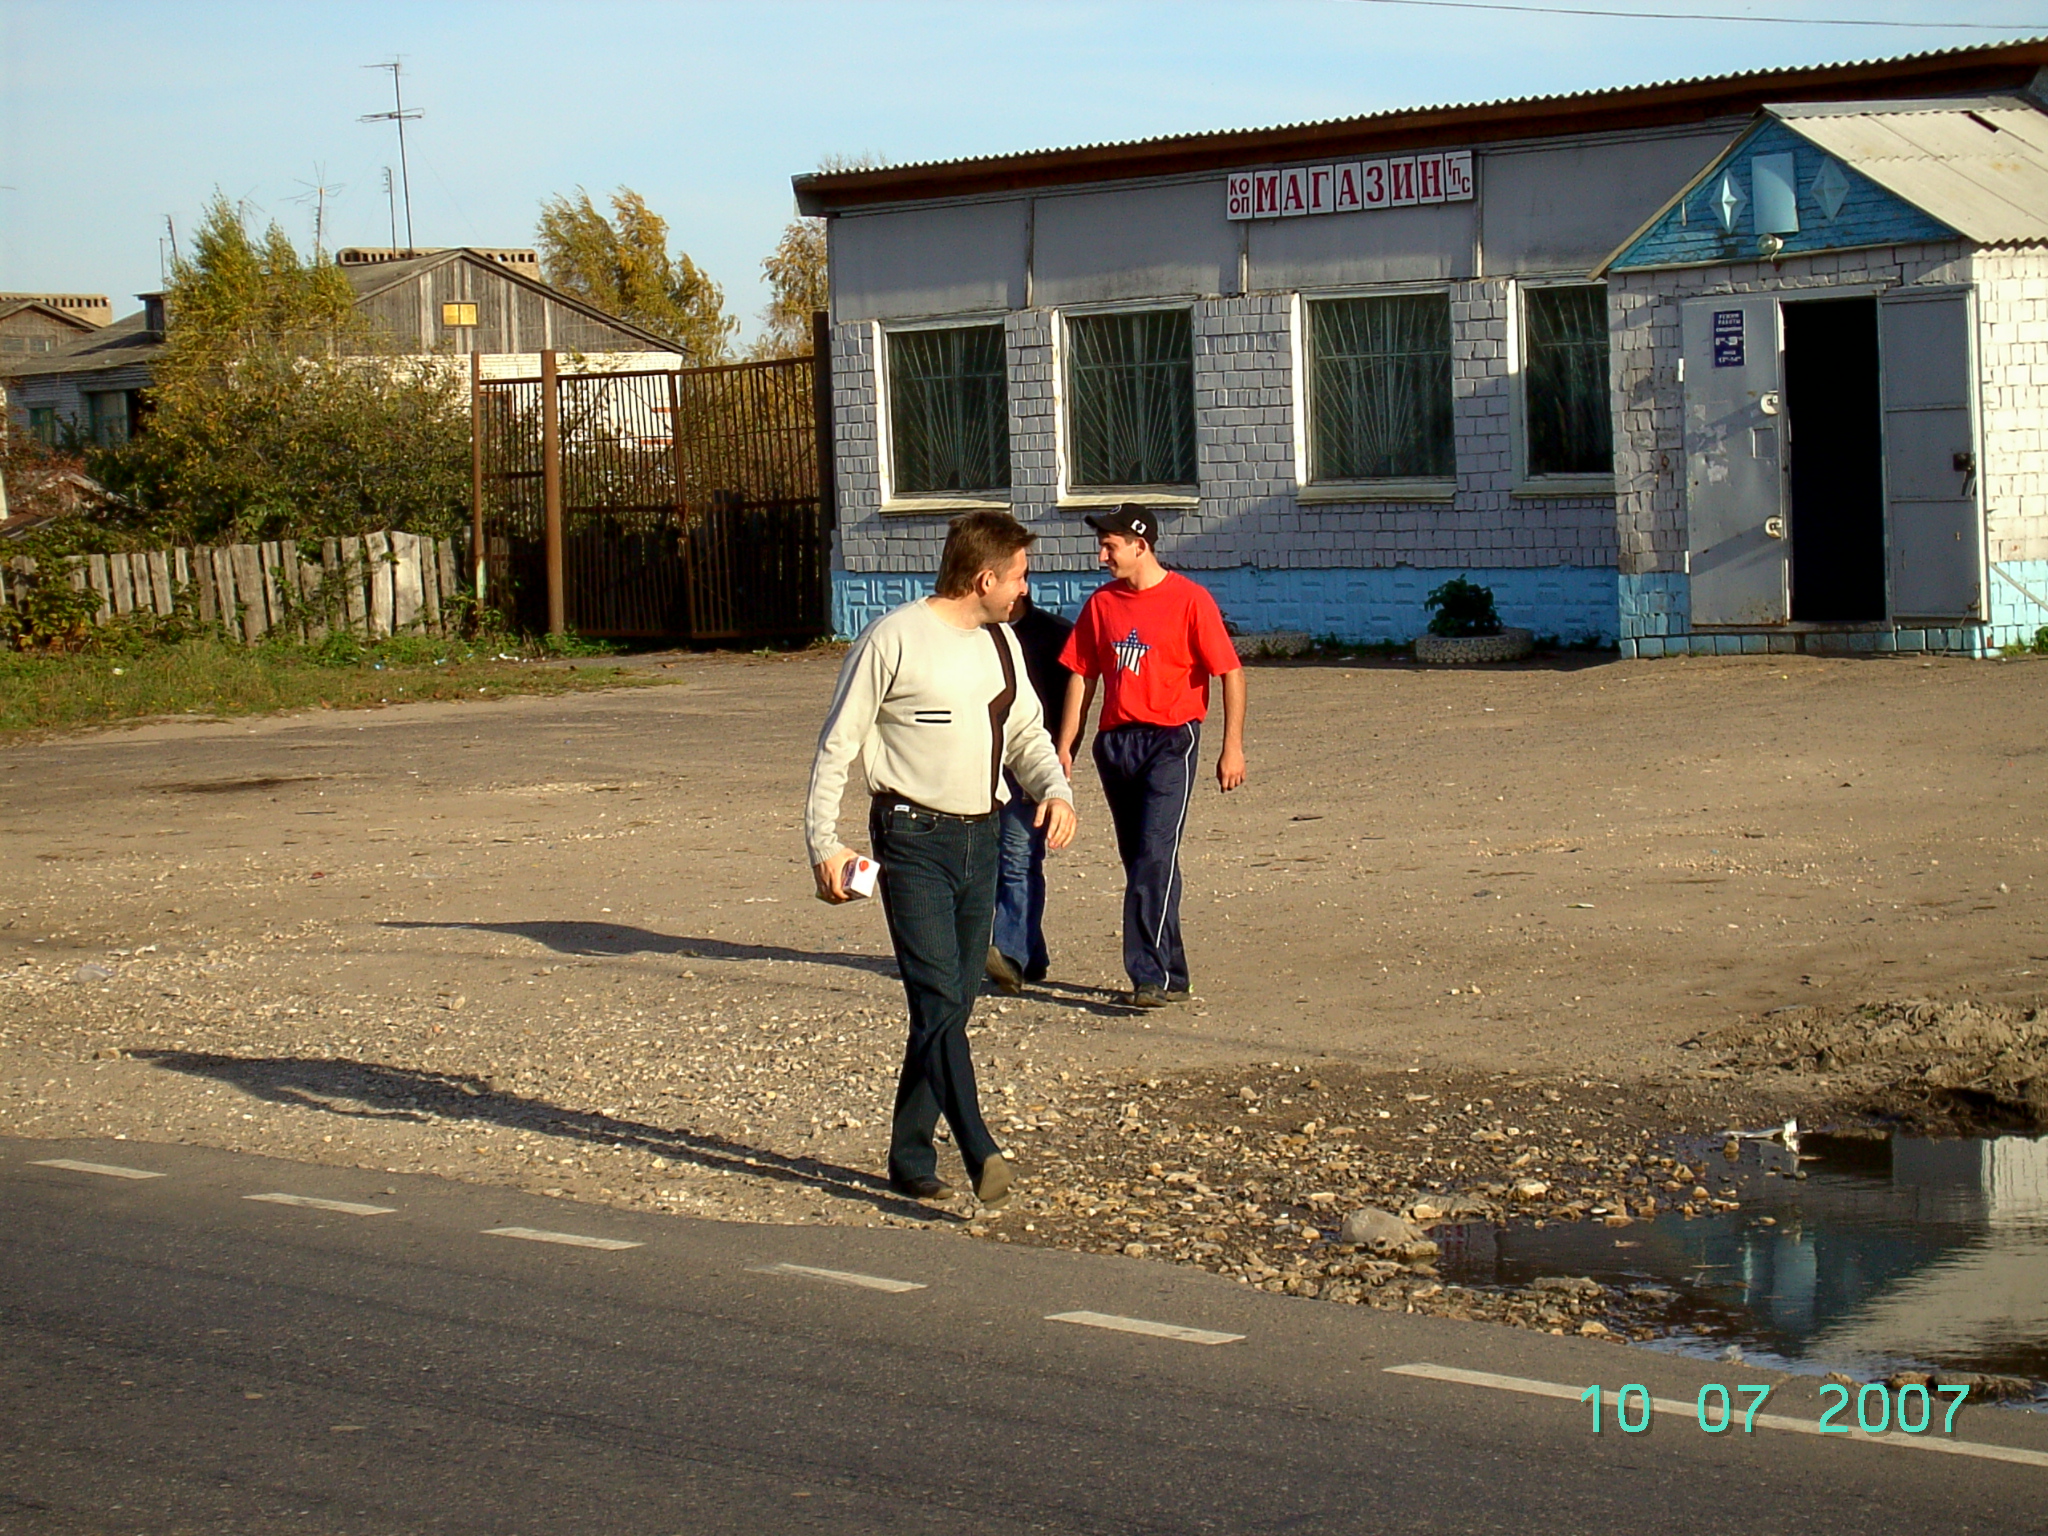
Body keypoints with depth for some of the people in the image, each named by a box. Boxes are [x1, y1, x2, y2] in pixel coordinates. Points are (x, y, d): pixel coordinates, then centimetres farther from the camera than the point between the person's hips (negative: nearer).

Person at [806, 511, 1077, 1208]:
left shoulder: (1002, 644, 12)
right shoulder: (893, 640, -9)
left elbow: (1027, 734, 21)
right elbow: (838, 744, -6)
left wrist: (1055, 789, 0)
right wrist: (824, 843, -11)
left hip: (980, 840, 7)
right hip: (913, 839, -7)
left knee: (952, 1005, 9)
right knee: (939, 998, -16)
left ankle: (911, 1159, 19)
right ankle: (981, 1154, -25)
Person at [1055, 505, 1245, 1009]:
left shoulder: (1189, 600, -5)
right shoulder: (1101, 603, 11)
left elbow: (1230, 672, -5)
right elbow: (1082, 678, 14)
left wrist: (1232, 748, -10)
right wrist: (1064, 748, 9)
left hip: (1169, 740, -6)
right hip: (1115, 741, 6)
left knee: (1154, 859, -15)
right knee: (1140, 863, 9)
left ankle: (1153, 977, -17)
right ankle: (1169, 976, 16)